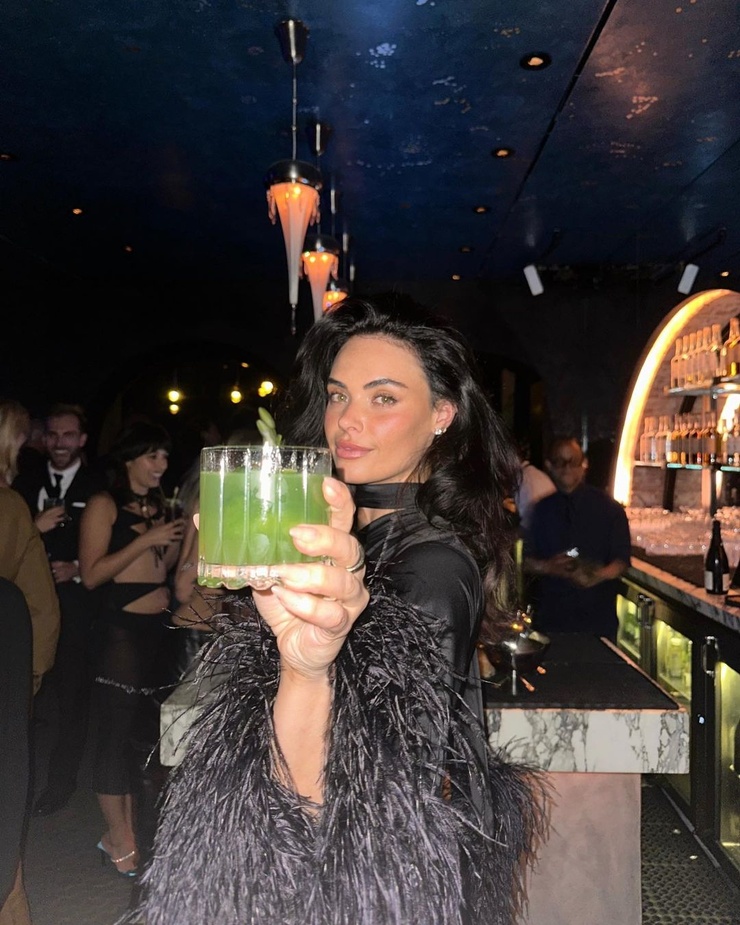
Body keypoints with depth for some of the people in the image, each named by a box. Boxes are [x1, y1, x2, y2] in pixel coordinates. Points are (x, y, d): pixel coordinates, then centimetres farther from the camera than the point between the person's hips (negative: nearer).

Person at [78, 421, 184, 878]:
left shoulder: (158, 505, 14)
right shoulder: (105, 505, -6)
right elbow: (92, 574, -14)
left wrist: (180, 534, 3)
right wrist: (147, 539, -17)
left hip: (158, 627, 6)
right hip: (121, 628, -6)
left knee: (134, 726, 12)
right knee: (117, 728, 0)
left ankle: (125, 826, 24)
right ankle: (120, 839, 12)